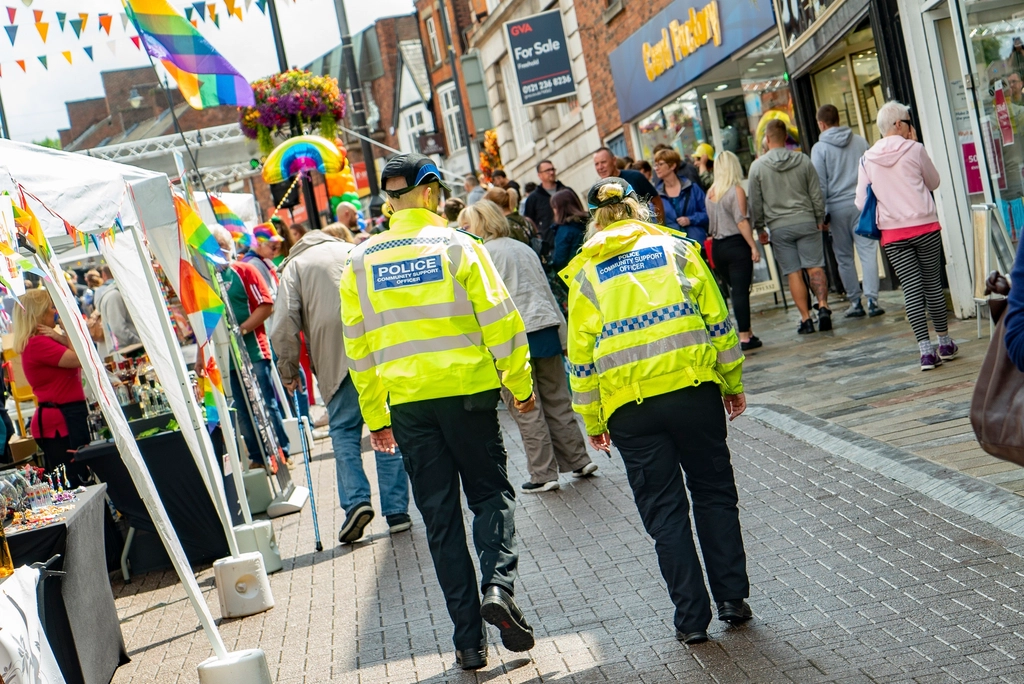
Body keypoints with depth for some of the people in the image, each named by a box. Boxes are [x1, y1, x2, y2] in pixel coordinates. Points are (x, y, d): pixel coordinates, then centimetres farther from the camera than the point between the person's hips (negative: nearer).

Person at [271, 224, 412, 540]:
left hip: (335, 357, -2)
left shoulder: (294, 265, 14)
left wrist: (289, 372, 7)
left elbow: (285, 322, 1)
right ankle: (397, 511, 5)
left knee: (344, 431, 6)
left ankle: (356, 500, -12)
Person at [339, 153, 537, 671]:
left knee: (440, 518, 7)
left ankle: (469, 639, 7)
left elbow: (358, 345, 7)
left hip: (407, 402, 2)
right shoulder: (456, 246, -4)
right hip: (468, 390, -2)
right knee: (491, 493, 14)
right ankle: (498, 586, -11)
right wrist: (520, 384, 4)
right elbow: (499, 320, -6)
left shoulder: (360, 261, 5)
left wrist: (375, 416, 13)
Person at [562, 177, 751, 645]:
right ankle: (732, 599, 16)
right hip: (693, 388, 1)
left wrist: (592, 422, 11)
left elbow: (581, 353, 5)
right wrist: (732, 383, 13)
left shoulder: (586, 272, 7)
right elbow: (717, 319, 5)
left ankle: (692, 617, 8)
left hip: (629, 407, 0)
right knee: (714, 494, 15)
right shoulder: (676, 249, 8)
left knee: (664, 511, 7)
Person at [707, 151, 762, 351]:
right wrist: (753, 246, -12)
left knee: (735, 290, 13)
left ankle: (746, 332, 18)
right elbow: (741, 221, -14)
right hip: (736, 245, -6)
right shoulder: (736, 190, -8)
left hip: (717, 246, 6)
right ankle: (745, 337, -6)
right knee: (741, 291, -5)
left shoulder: (710, 192, 9)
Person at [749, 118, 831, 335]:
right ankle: (823, 306, -14)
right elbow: (817, 194, 4)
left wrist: (760, 228, 11)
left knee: (793, 273, 2)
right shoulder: (803, 160, 1)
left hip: (779, 227, -1)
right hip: (806, 222, 1)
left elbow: (755, 202, 1)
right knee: (815, 267, 3)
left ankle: (806, 319, 0)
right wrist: (820, 219, 15)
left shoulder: (758, 166, -2)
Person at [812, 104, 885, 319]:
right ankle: (872, 300, -10)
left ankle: (855, 302, 9)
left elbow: (820, 184, -6)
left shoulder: (819, 148, -3)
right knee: (868, 252, -1)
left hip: (837, 207, -2)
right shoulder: (860, 142, 8)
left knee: (844, 257, 8)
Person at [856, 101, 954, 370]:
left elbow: (861, 202, 5)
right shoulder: (914, 149, -3)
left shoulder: (868, 159, 5)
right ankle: (945, 343, 20)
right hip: (925, 226, -2)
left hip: (892, 233, 2)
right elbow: (934, 182, 12)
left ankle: (926, 350, -6)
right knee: (932, 283, 10)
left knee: (911, 288, 0)